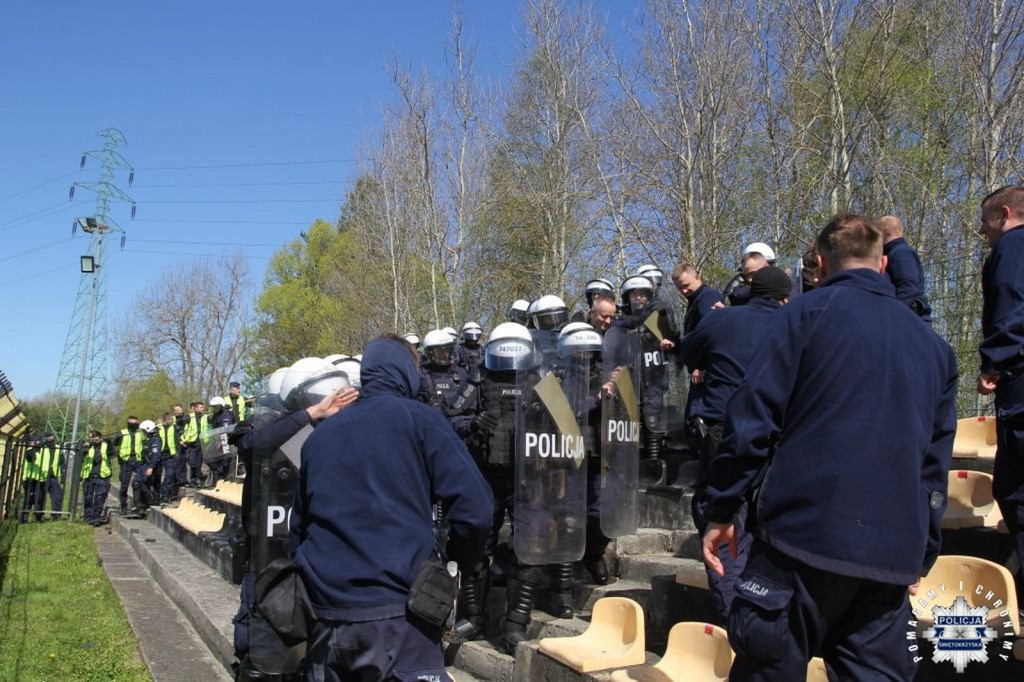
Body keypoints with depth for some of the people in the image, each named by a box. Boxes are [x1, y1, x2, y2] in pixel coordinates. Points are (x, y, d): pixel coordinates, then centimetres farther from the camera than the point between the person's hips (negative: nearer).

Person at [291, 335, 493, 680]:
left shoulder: (319, 434, 15)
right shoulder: (419, 419, 0)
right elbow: (474, 508, -10)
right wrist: (458, 565, 6)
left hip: (325, 614, 6)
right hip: (395, 612, -5)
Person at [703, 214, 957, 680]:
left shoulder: (806, 314, 1)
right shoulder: (932, 344, 18)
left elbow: (752, 419, -6)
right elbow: (936, 459, 20)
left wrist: (722, 510, 0)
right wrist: (923, 553, 25)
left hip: (806, 534, -5)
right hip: (894, 554, 6)